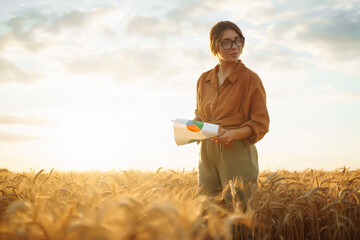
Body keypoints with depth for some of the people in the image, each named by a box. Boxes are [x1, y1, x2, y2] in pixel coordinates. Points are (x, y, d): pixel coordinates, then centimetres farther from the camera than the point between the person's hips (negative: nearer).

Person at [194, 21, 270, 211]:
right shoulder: (204, 80, 12)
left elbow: (261, 124, -4)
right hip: (207, 152, 5)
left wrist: (232, 134, -20)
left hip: (237, 153, -4)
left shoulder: (250, 79, -3)